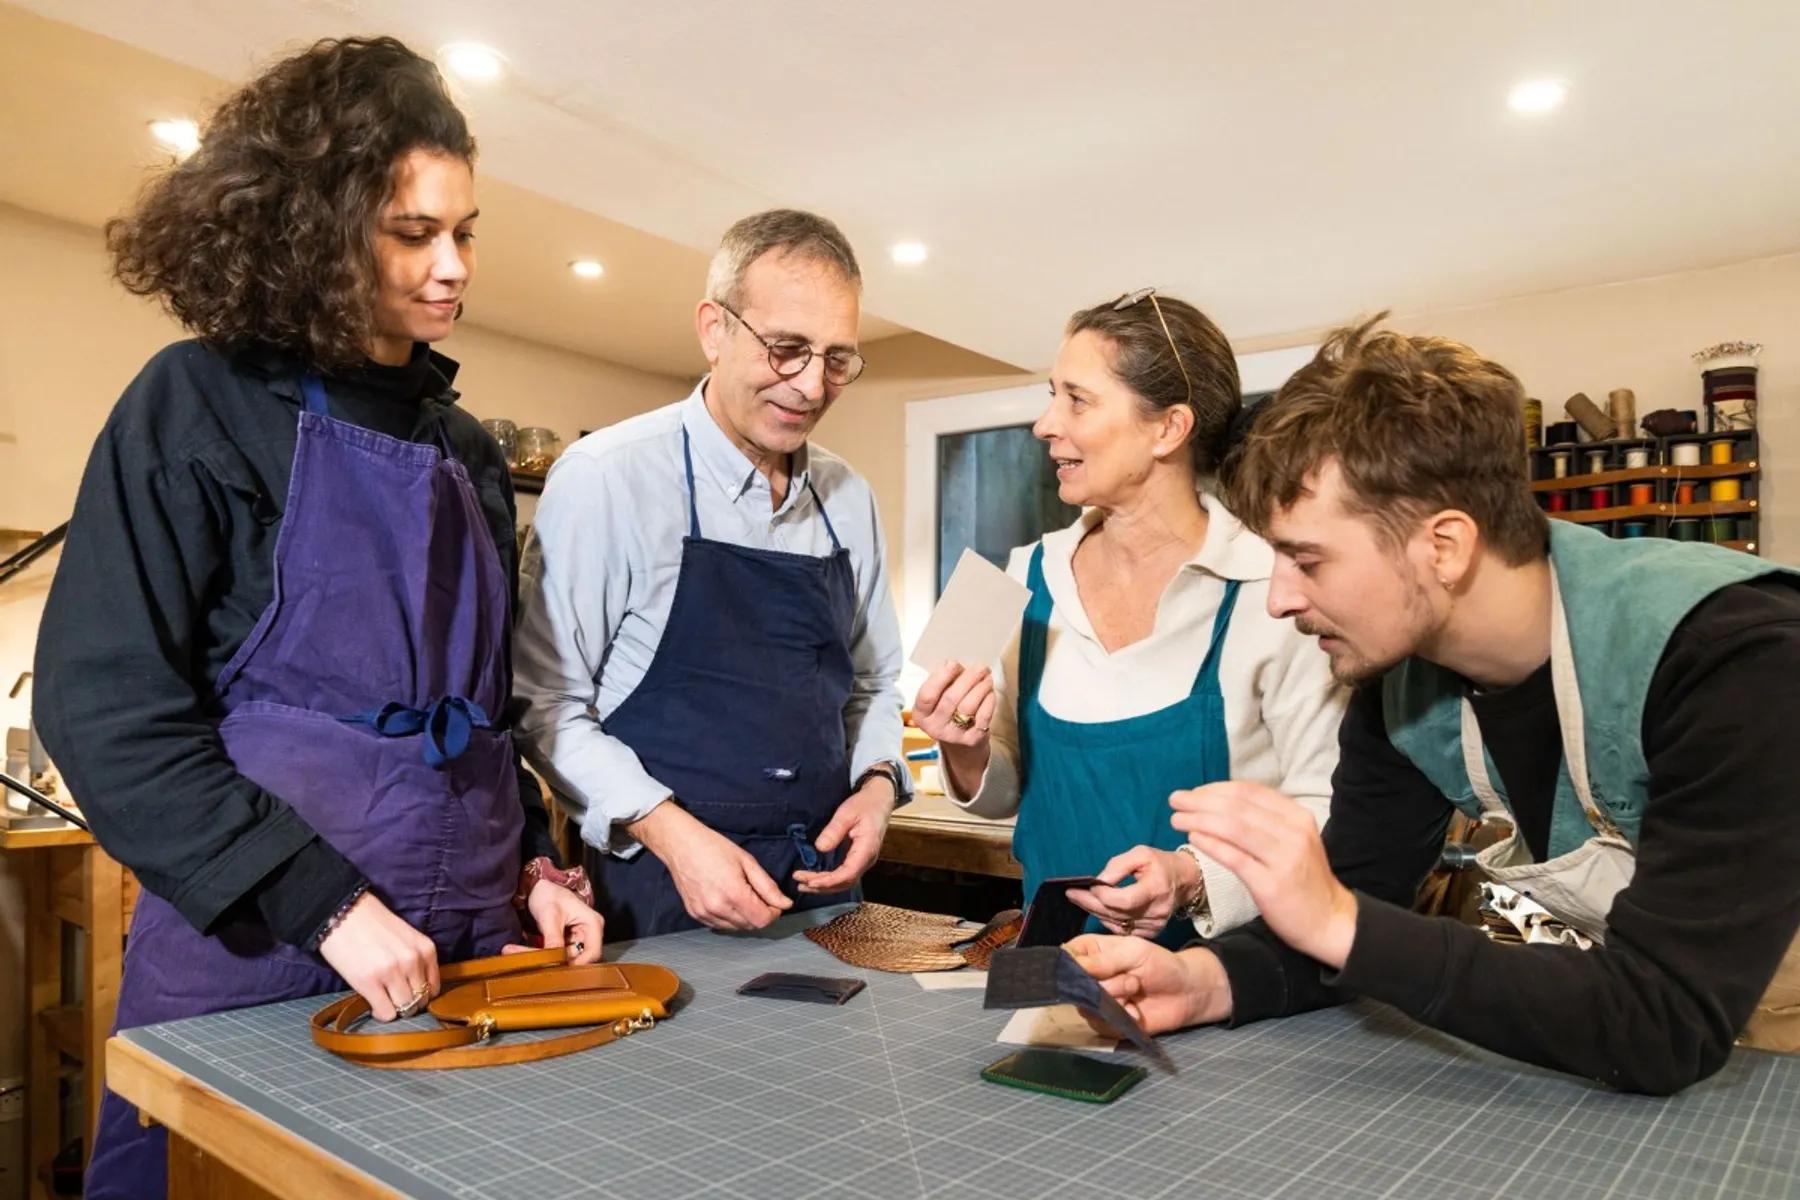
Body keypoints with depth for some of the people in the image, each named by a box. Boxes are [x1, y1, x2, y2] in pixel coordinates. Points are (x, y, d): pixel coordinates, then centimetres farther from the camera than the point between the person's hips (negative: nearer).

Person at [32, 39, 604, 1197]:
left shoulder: (467, 448, 9)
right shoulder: (205, 406, -6)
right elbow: (106, 706, -12)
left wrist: (534, 861, 4)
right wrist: (324, 904, -17)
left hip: (464, 958, 5)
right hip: (250, 959, -5)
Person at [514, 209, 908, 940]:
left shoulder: (850, 499, 4)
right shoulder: (605, 477, -12)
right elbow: (546, 702, -12)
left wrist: (877, 782, -4)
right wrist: (667, 830, -20)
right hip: (659, 892, -5)